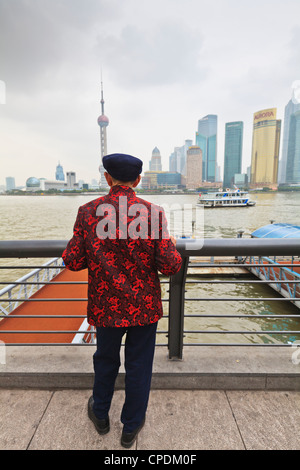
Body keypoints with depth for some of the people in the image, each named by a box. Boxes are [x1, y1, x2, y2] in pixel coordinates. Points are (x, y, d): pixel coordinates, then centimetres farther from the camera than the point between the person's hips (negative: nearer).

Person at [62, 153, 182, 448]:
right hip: (145, 307, -1)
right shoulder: (154, 213, -13)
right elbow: (170, 266, -14)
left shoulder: (88, 212, -11)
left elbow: (72, 262, -9)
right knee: (138, 366, 20)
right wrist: (172, 248, 7)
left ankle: (100, 415, 53)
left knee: (105, 360, 27)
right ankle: (131, 426, 43)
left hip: (106, 305, 2)